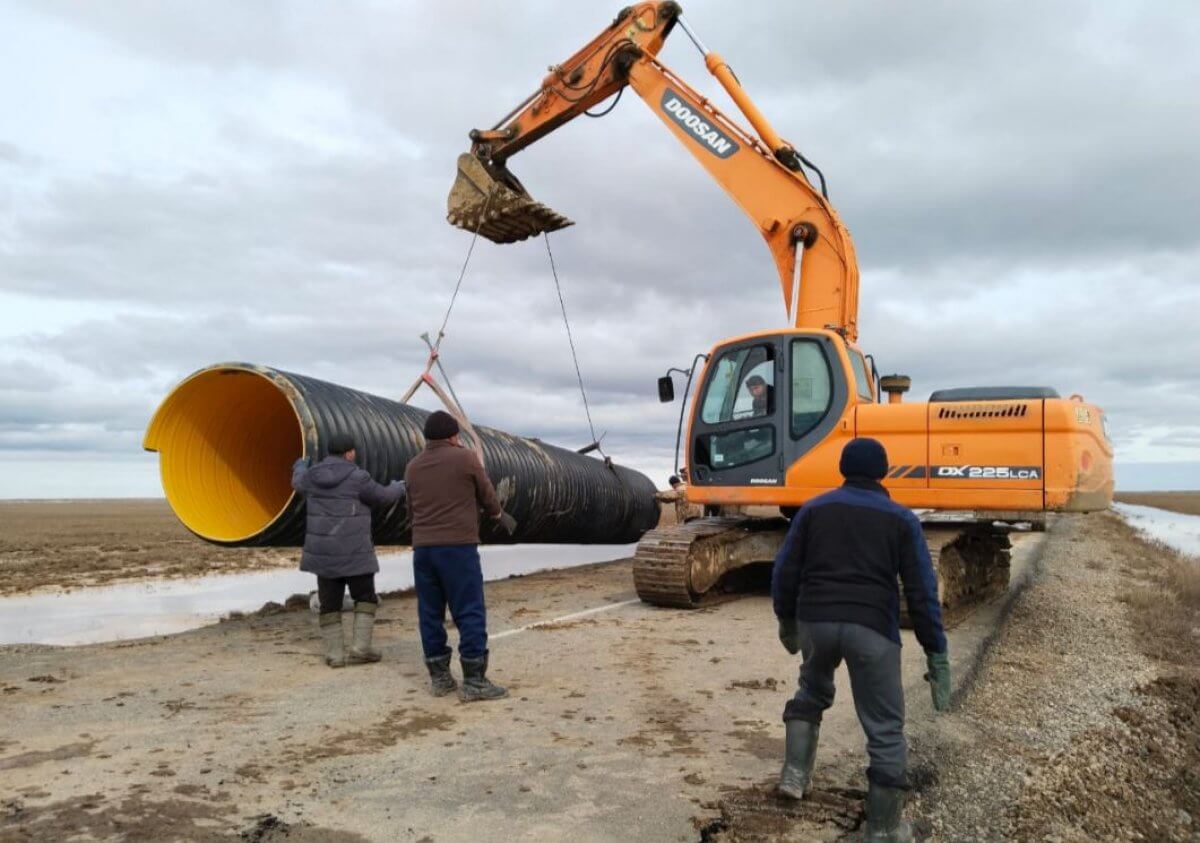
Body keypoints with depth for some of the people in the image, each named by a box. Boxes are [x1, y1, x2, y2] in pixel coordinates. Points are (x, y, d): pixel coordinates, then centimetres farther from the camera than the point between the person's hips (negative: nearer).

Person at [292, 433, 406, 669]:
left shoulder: (314, 475, 1)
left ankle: (335, 654, 6)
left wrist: (300, 467, 47)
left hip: (323, 550, 5)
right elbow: (382, 496, 1)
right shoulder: (356, 478, -13)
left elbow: (299, 483, 25)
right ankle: (360, 647, 1)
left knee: (330, 603, 10)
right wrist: (398, 489, 23)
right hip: (353, 551, -4)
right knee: (366, 599, 9)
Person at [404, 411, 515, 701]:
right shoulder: (465, 458, -2)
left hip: (422, 548, 6)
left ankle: (439, 677, 14)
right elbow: (487, 495, 8)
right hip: (458, 547, -5)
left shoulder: (413, 467, 12)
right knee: (470, 613, -3)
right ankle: (474, 680, -3)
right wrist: (498, 514, 28)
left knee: (430, 614, 9)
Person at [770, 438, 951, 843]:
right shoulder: (901, 518, 6)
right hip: (872, 628, -2)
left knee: (812, 691, 31)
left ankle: (796, 772, 24)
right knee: (885, 729, 8)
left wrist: (786, 621, 23)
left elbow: (784, 572, 9)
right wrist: (936, 654, 5)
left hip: (815, 620, 3)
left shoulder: (814, 509, 10)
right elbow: (921, 591, 1)